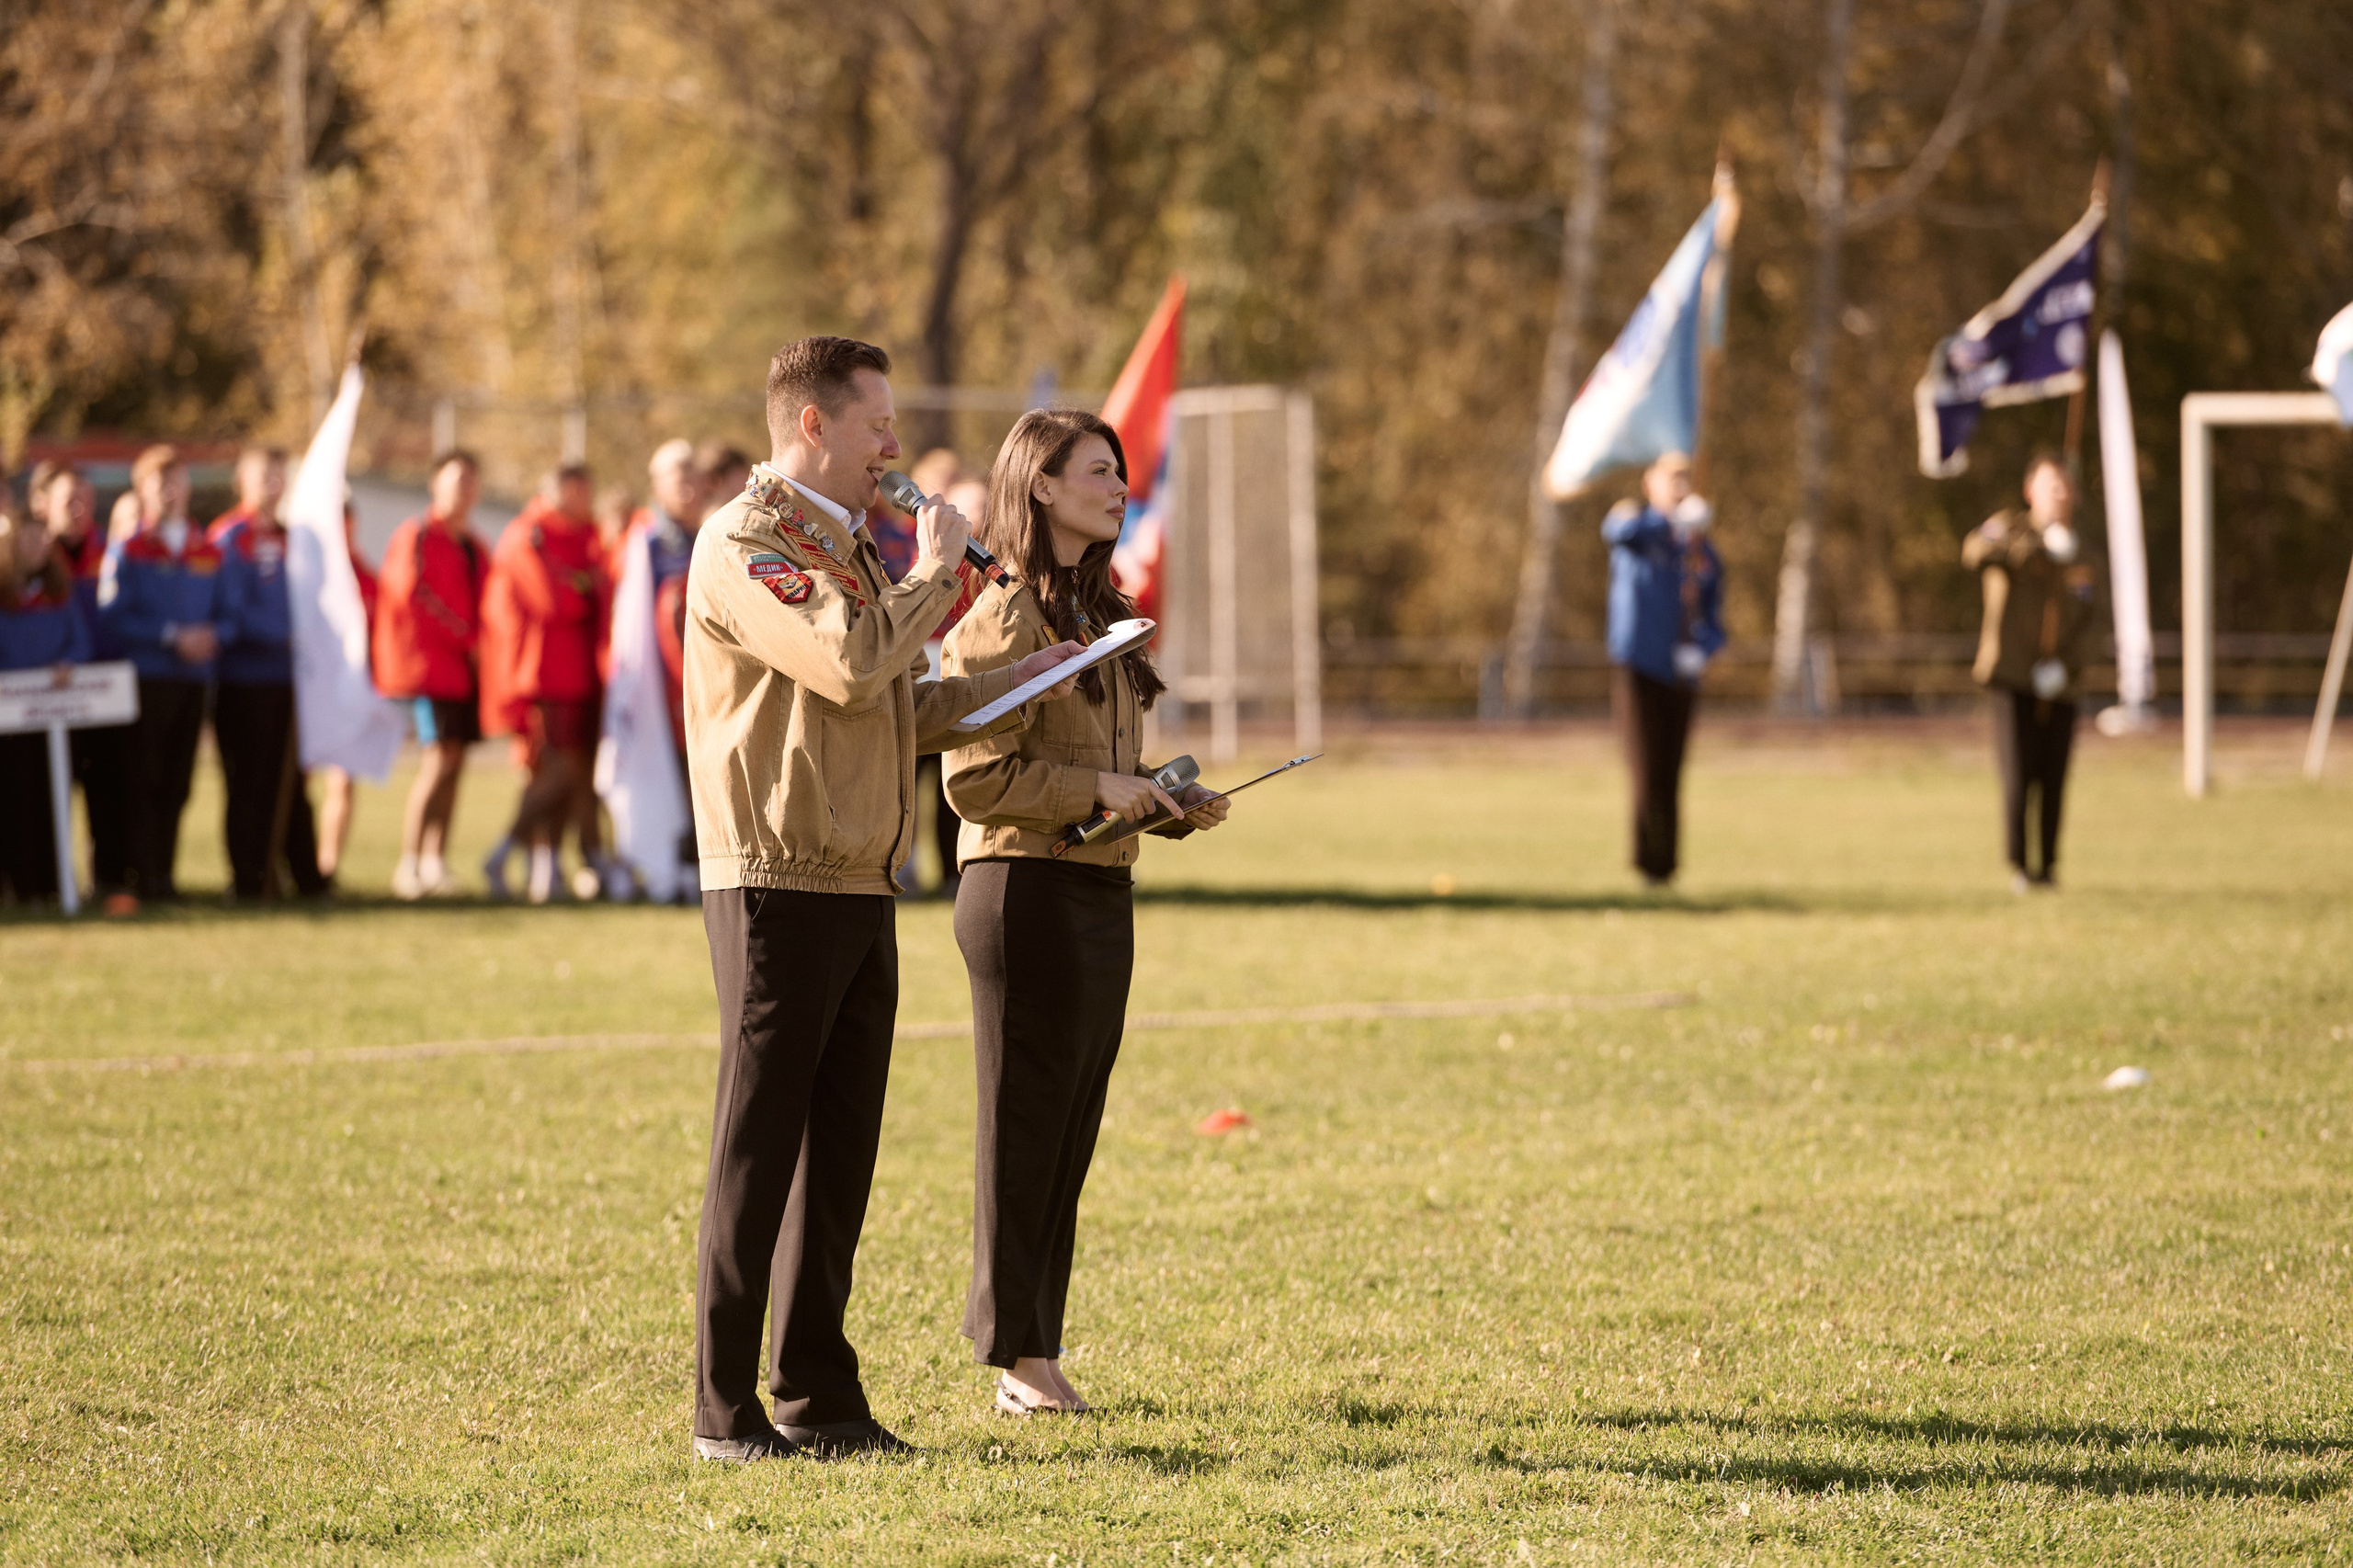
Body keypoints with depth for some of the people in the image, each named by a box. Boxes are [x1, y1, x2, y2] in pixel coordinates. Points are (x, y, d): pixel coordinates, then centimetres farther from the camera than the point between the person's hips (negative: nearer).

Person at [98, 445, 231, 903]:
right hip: (147, 679, -4)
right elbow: (114, 616, -7)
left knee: (177, 784, 5)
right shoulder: (128, 551, 0)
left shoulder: (208, 552, 13)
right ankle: (146, 878, -3)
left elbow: (226, 615, 14)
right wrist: (172, 637, -14)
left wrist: (213, 635, -9)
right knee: (145, 782, -5)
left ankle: (164, 873, 11)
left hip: (194, 678, 4)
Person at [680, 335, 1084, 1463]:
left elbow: (896, 712, 25)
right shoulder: (745, 545, -10)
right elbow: (852, 665, -23)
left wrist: (1015, 684, 14)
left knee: (838, 1151, 10)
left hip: (858, 887, 9)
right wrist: (932, 576, -9)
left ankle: (818, 1398, 16)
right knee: (758, 1149, -6)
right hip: (779, 886, -9)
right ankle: (723, 1411, -3)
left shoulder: (847, 546, 21)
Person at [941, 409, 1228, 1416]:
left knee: (1070, 1135, 9)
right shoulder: (1003, 618, -10)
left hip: (1104, 895, 9)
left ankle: (1032, 1353, 14)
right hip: (1026, 889, -9)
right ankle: (1019, 1359, 2)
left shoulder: (1097, 615, 18)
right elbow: (976, 778, -16)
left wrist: (1175, 805, 10)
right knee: (1024, 1131, -3)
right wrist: (1095, 790, -19)